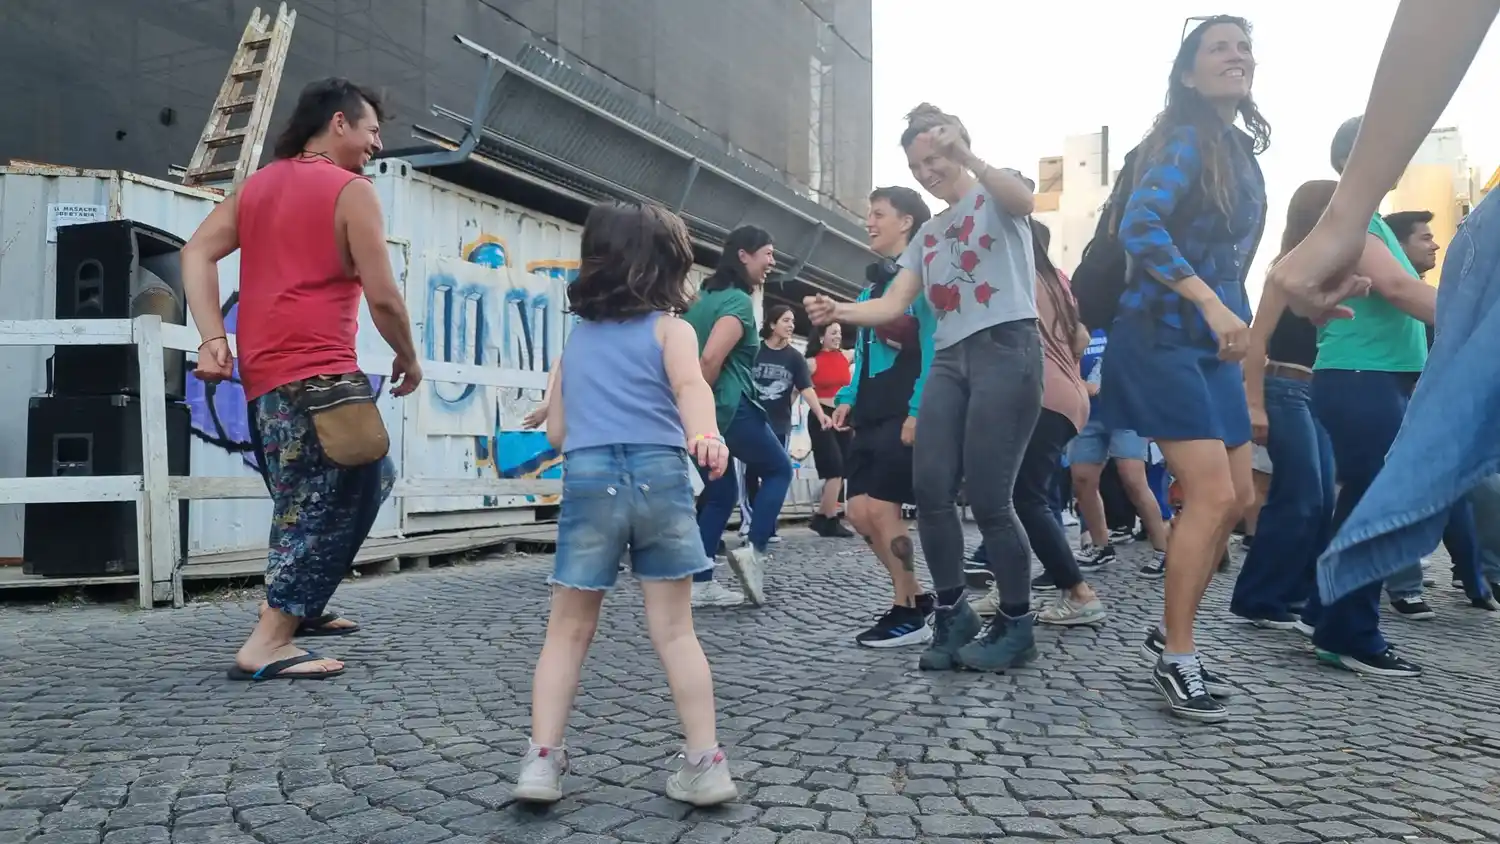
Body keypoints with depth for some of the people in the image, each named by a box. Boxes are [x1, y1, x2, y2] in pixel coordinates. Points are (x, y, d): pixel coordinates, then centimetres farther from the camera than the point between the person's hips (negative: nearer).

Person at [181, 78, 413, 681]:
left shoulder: (257, 184, 18)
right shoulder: (352, 191, -4)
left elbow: (197, 253, 7)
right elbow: (383, 298, -9)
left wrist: (212, 337, 1)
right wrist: (408, 358, 6)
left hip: (265, 375, 9)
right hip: (315, 376, -9)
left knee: (368, 481, 21)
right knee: (326, 509, -5)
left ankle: (299, 606, 27)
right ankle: (266, 646, -9)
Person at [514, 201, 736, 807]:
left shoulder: (576, 339, 22)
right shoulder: (669, 327, 9)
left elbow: (556, 433, 23)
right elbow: (690, 385, -14)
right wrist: (705, 435, -32)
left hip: (587, 478, 2)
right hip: (659, 474, -2)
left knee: (569, 629, 10)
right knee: (674, 629, 4)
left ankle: (541, 759, 5)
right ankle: (705, 763, 5)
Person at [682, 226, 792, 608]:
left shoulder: (705, 294, 16)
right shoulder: (739, 301, -12)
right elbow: (712, 358, -24)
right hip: (729, 407, -8)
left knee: (721, 491, 15)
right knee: (778, 469, 11)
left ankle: (700, 584, 12)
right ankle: (755, 551, -3)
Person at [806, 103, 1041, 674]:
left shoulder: (995, 194, 7)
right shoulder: (928, 235, 24)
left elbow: (1024, 202, -20)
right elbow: (892, 305, 11)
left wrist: (968, 158, -34)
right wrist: (838, 312, -7)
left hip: (1006, 349, -6)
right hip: (950, 360, 6)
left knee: (987, 497, -10)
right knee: (931, 490, -5)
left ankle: (1017, 625, 7)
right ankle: (952, 614, 12)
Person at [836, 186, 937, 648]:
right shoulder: (873, 282, 20)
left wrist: (918, 410, -21)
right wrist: (849, 398, 10)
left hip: (906, 414, -9)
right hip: (872, 414, 9)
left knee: (880, 508, -9)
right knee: (860, 511, 5)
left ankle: (909, 613, 4)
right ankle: (916, 598, 17)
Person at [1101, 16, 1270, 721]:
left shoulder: (1244, 150, 16)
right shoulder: (1187, 138, -10)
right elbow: (1138, 226, -26)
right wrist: (1212, 303, -31)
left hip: (1212, 341, 9)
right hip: (1161, 336, -9)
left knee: (1237, 497, 8)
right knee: (1211, 493, -13)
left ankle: (1170, 631, 21)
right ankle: (1176, 658, -1)